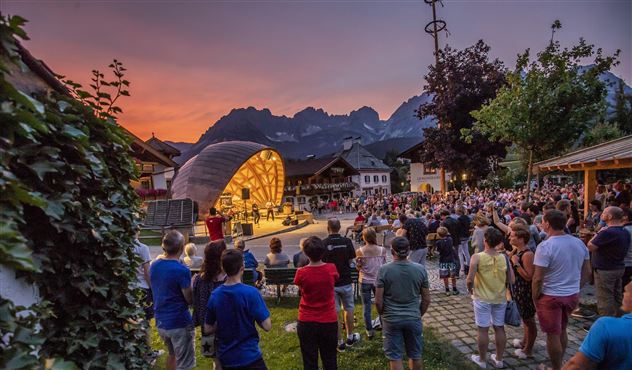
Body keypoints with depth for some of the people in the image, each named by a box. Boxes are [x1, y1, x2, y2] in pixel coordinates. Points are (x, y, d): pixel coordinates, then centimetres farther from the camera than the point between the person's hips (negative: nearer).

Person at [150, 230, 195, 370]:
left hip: (160, 322, 7)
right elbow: (190, 300, -15)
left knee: (172, 354, 29)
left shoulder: (154, 265, 0)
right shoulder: (182, 270, -22)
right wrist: (193, 284, 2)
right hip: (179, 323, -7)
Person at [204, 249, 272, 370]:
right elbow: (267, 326, -17)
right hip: (249, 357, -5)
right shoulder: (251, 292, -20)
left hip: (225, 358, 5)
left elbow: (207, 329, 4)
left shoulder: (214, 295, -5)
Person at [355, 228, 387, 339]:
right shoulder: (382, 250, -9)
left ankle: (369, 331, 16)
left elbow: (358, 267, -5)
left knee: (366, 306, 11)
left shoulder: (360, 251, -13)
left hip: (365, 281, -1)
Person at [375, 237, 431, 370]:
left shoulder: (384, 270, -15)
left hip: (391, 320, -2)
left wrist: (383, 314, 8)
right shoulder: (420, 269, -8)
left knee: (395, 357, 12)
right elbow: (426, 300, -1)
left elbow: (378, 301, -12)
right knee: (416, 355, 21)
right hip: (413, 319, 2)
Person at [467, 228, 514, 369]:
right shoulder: (504, 258, -6)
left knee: (483, 329, 8)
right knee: (499, 328, 16)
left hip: (482, 299, -3)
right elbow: (511, 280, -1)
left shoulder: (477, 257, -17)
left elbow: (470, 279, -18)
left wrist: (470, 289, 3)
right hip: (500, 298, 4)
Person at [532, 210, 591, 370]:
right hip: (573, 295, 7)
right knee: (562, 331, 23)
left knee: (553, 335, 9)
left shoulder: (545, 246, -22)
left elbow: (538, 278, -22)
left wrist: (535, 298, -7)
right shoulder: (579, 243, -1)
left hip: (551, 297, -7)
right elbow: (586, 271, 9)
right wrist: (575, 288, 20)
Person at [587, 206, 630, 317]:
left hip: (605, 270, -9)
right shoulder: (625, 232, 5)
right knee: (616, 297, 18)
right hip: (619, 268, 9)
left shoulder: (607, 232, -25)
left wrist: (598, 233, -10)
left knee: (605, 300, 0)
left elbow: (590, 247, -19)